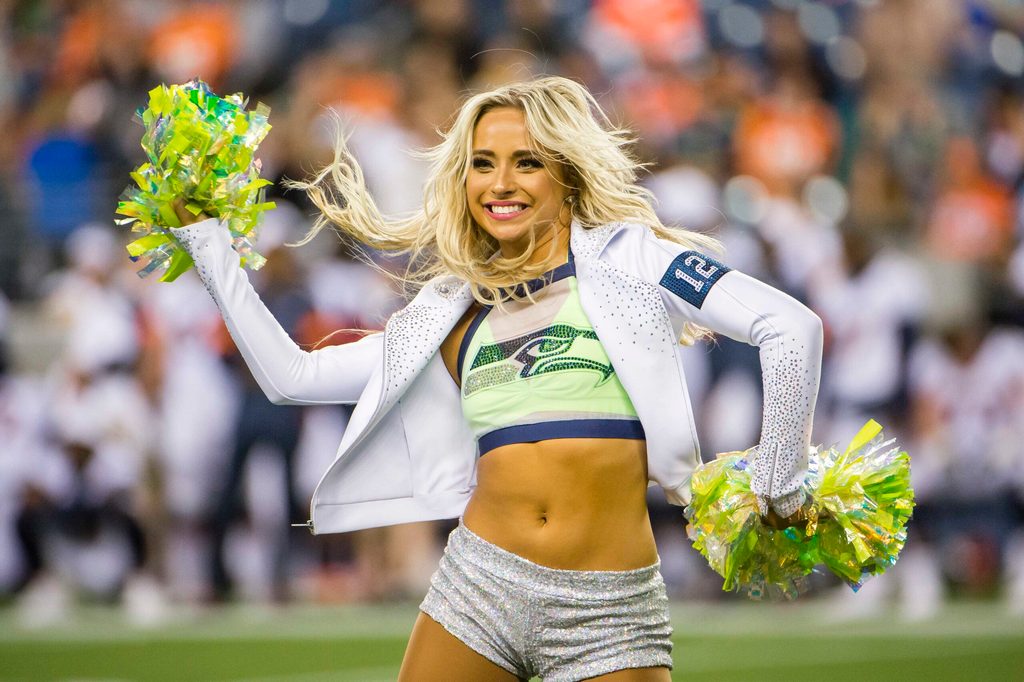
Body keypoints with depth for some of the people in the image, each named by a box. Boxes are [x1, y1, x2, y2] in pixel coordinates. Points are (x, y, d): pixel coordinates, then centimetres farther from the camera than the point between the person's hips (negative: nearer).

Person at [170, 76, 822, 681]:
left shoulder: (626, 259, 3)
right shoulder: (451, 312, 15)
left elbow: (793, 327, -6)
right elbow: (291, 375, 17)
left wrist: (777, 493, -4)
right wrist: (207, 239, 21)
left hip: (610, 612, -3)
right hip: (481, 589, 3)